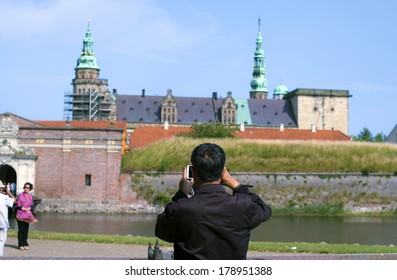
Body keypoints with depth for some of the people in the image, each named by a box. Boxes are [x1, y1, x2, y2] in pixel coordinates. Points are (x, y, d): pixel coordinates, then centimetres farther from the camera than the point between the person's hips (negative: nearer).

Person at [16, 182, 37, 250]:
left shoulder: (30, 196, 10)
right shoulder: (20, 195, -5)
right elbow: (18, 206, -6)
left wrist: (29, 208, -6)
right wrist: (24, 209, -14)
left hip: (27, 215, 5)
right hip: (21, 215, -5)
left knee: (26, 230, 7)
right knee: (21, 230, -3)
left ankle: (25, 244, 13)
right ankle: (21, 245, 2)